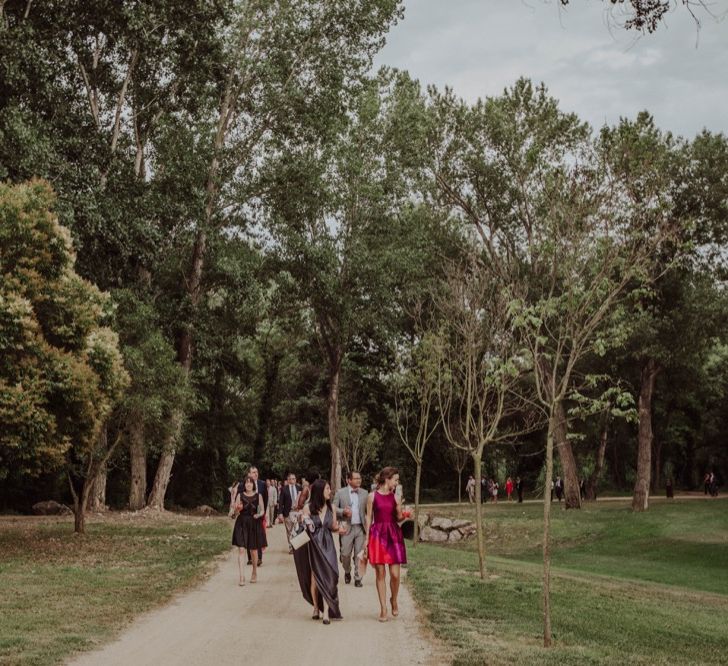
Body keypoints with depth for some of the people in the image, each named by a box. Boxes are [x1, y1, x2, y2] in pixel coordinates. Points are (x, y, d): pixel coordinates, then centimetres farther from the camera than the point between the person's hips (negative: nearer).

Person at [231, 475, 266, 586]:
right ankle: (242, 577, -15)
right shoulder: (240, 495, 3)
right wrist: (238, 508, -18)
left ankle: (254, 574, 32)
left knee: (254, 550, 11)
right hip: (242, 523, -1)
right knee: (241, 549, -12)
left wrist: (259, 515, -15)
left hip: (254, 524, 1)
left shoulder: (258, 496, 4)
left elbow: (262, 510, 6)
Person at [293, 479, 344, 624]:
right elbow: (304, 528, 2)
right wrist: (307, 526, -20)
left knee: (327, 577, -8)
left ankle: (326, 611, -9)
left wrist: (338, 529, -11)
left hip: (327, 546, 2)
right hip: (313, 546, -1)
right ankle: (316, 608, 22)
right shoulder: (308, 508, -5)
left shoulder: (331, 508, 3)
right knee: (314, 578, 4)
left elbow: (333, 527, 10)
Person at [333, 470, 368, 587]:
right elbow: (333, 508, 0)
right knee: (345, 554, 2)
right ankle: (347, 572, 28)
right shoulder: (340, 493, 1)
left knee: (359, 554, 0)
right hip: (347, 528, -1)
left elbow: (368, 510, 8)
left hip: (361, 528, 2)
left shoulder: (364, 493, 8)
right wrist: (343, 512, -18)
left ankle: (358, 578, 9)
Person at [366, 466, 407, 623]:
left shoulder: (395, 497, 7)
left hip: (393, 535, 2)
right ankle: (383, 608, 8)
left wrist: (404, 515, -12)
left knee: (395, 574, -4)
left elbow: (399, 518, 9)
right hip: (378, 535, -2)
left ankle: (394, 600, 24)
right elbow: (369, 517, 3)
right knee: (380, 573, 0)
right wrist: (367, 538, -1)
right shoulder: (373, 496, 0)